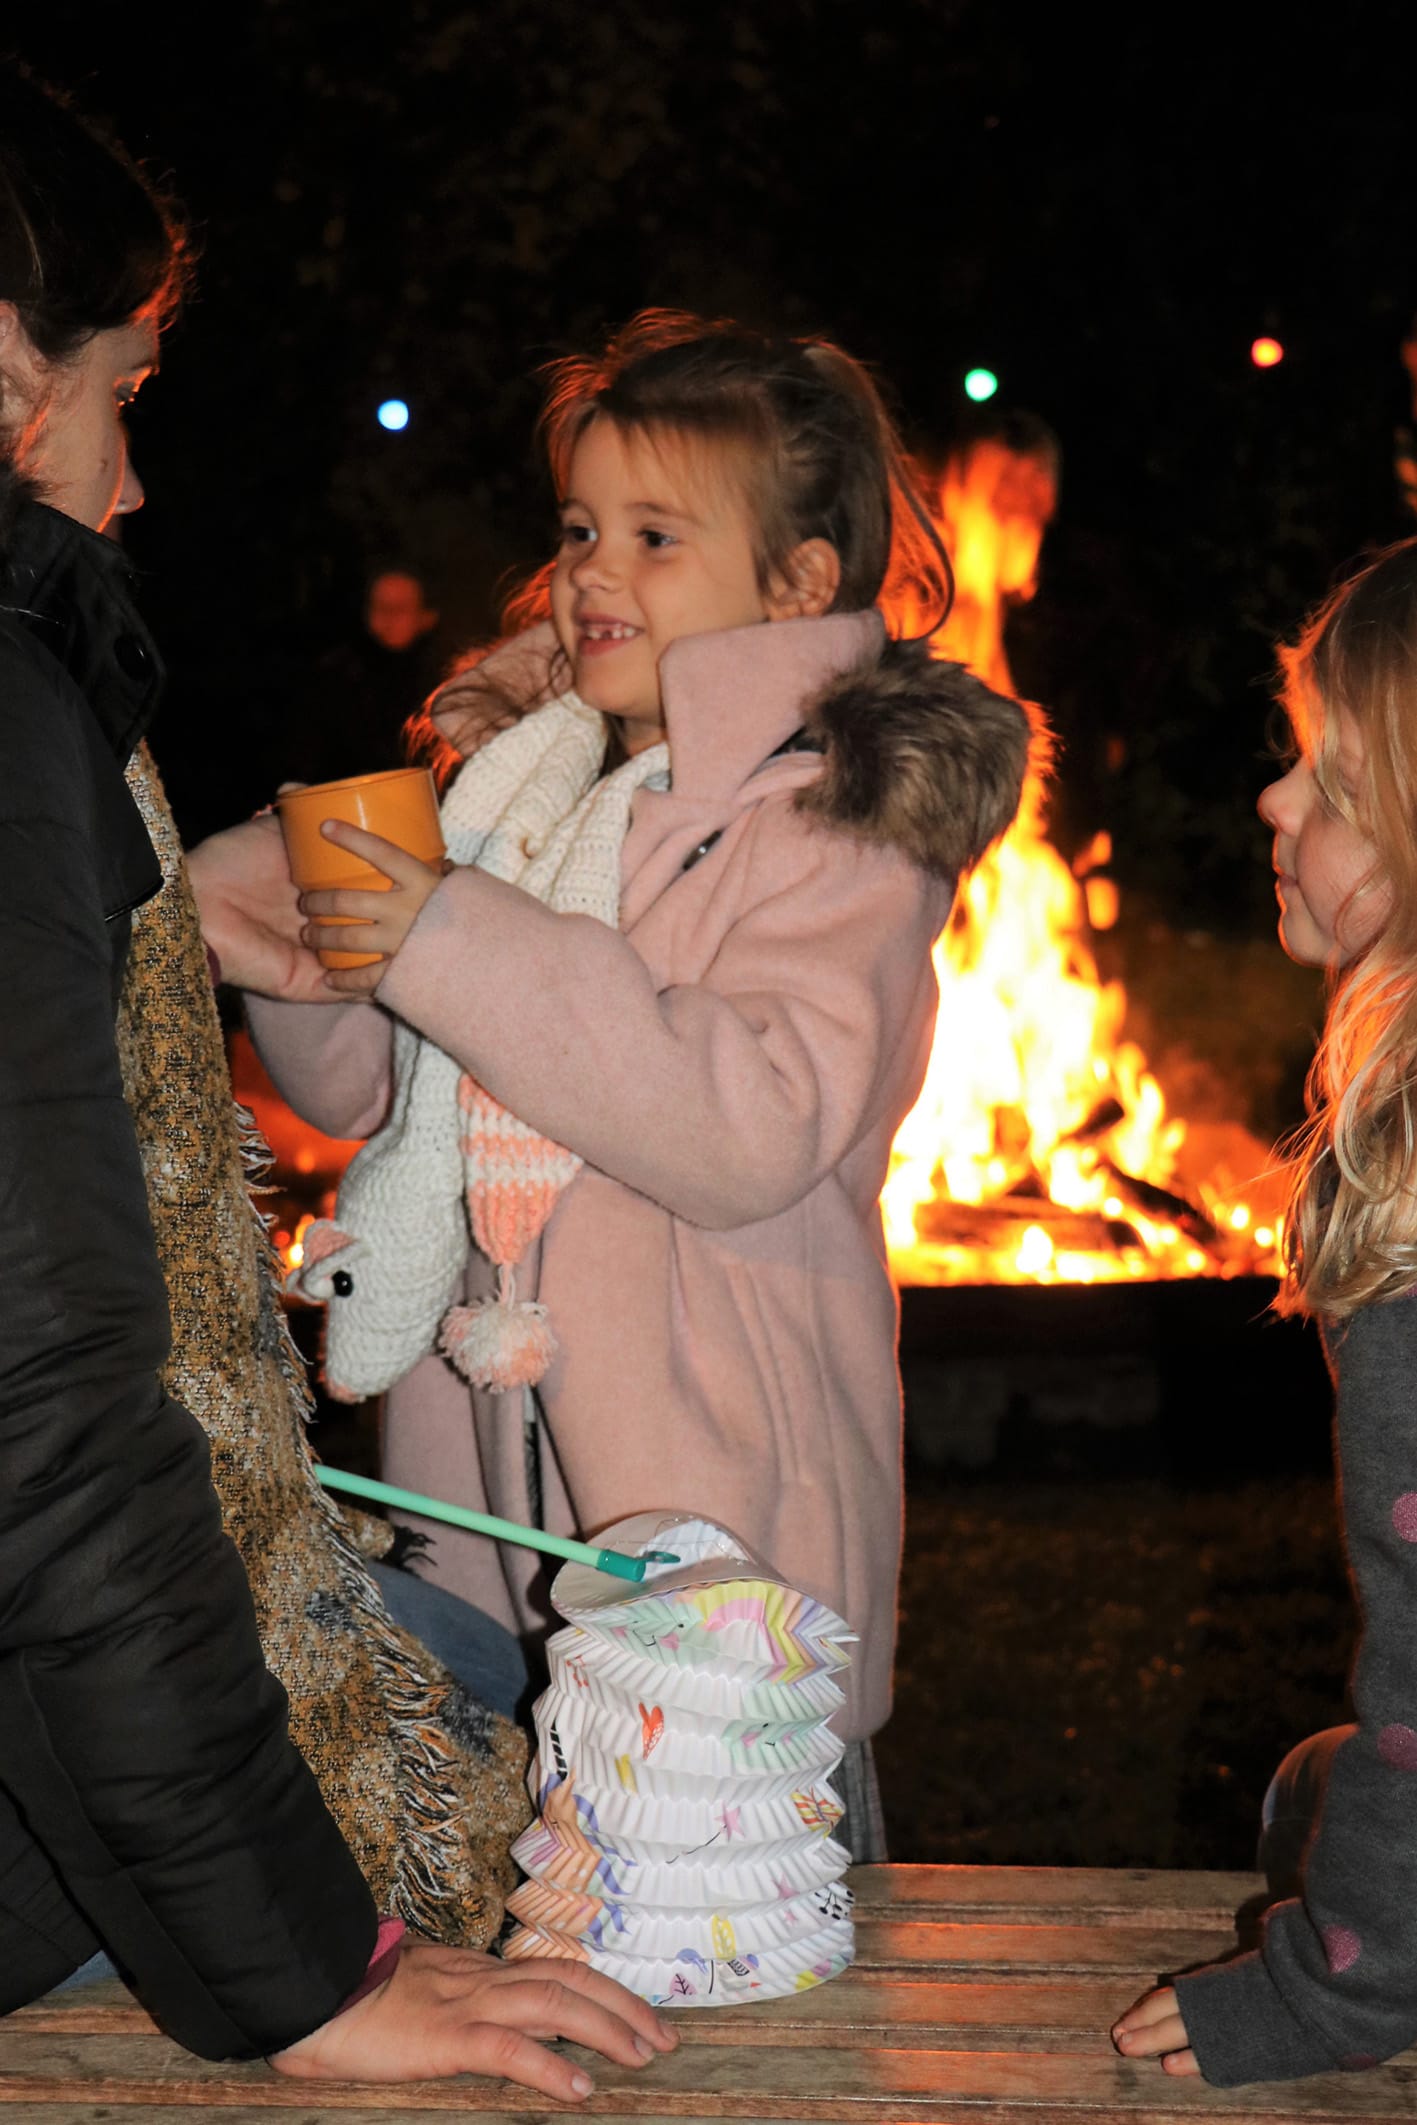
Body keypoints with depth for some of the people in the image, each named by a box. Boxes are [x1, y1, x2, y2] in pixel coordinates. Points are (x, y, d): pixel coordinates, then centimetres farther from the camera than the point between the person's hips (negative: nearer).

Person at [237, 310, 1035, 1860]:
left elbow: (757, 1128, -24)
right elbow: (360, 1090, 16)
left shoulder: (839, 830, -8)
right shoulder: (534, 778, 12)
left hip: (718, 1493, -6)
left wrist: (459, 946, -23)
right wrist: (297, 945, -5)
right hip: (484, 1464, 6)